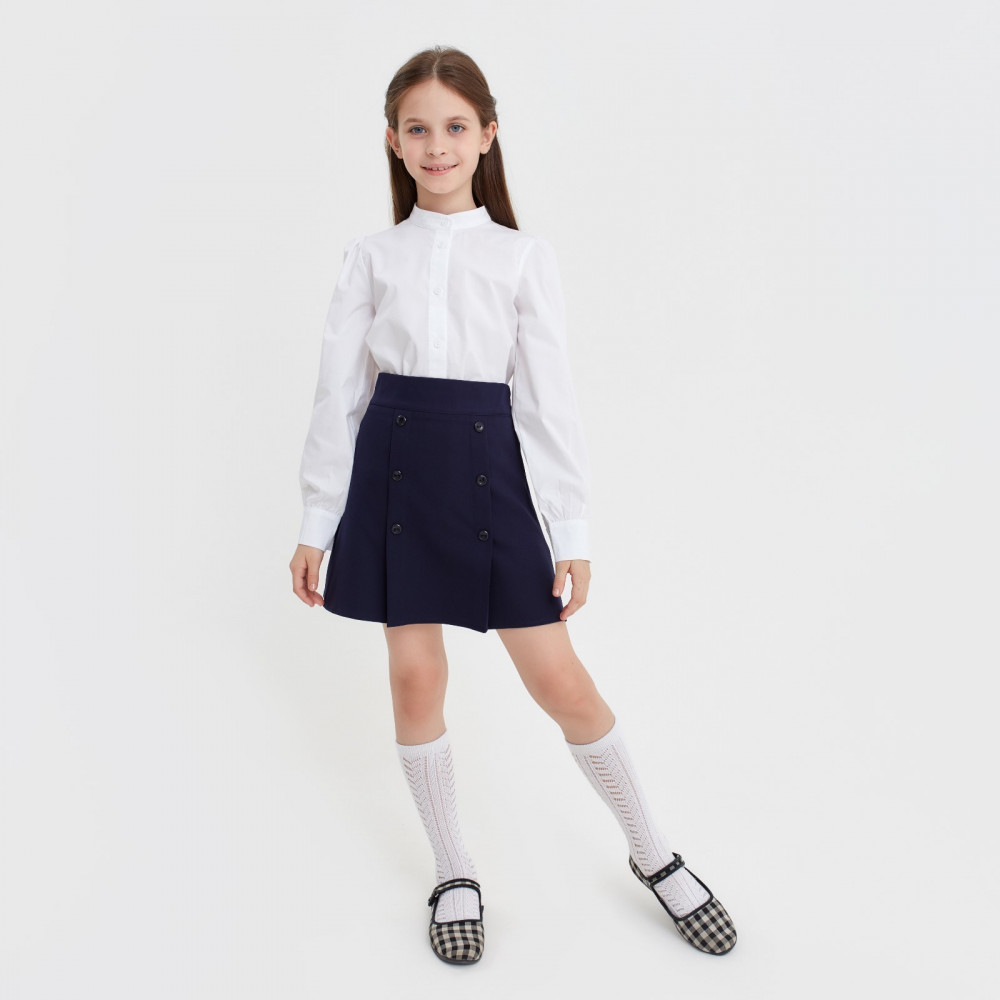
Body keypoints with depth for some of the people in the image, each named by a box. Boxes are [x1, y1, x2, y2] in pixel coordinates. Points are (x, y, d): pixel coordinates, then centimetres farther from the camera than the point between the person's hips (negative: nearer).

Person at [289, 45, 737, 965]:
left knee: (561, 680, -1)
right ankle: (455, 873, 26)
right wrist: (316, 525, 5)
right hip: (393, 467, 2)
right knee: (415, 672, 5)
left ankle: (654, 854, 22)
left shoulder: (525, 258, 2)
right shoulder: (372, 257, 6)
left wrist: (573, 533, -3)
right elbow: (339, 391, 7)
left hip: (486, 468, -1)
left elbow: (550, 397, 1)